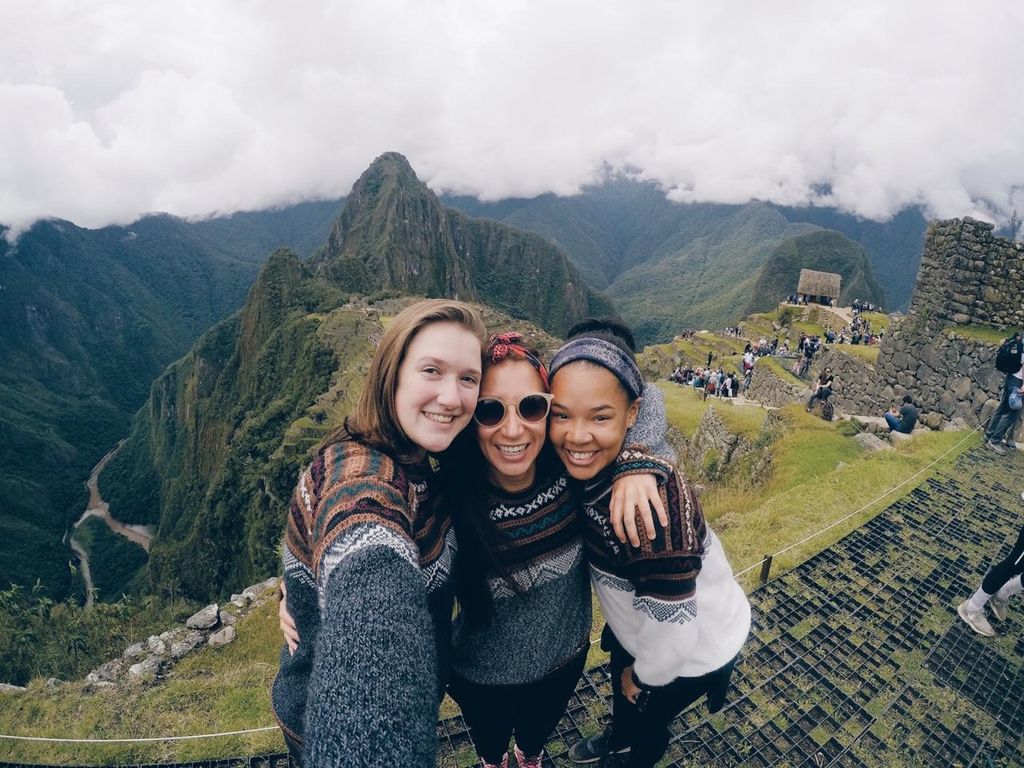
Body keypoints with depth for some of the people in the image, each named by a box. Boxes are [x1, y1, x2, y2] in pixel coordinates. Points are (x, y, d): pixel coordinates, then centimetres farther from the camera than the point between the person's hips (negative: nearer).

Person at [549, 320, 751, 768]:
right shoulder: (586, 467, -22)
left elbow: (673, 632, -33)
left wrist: (643, 676, -13)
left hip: (694, 648, -6)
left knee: (646, 717, 25)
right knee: (621, 690, 34)